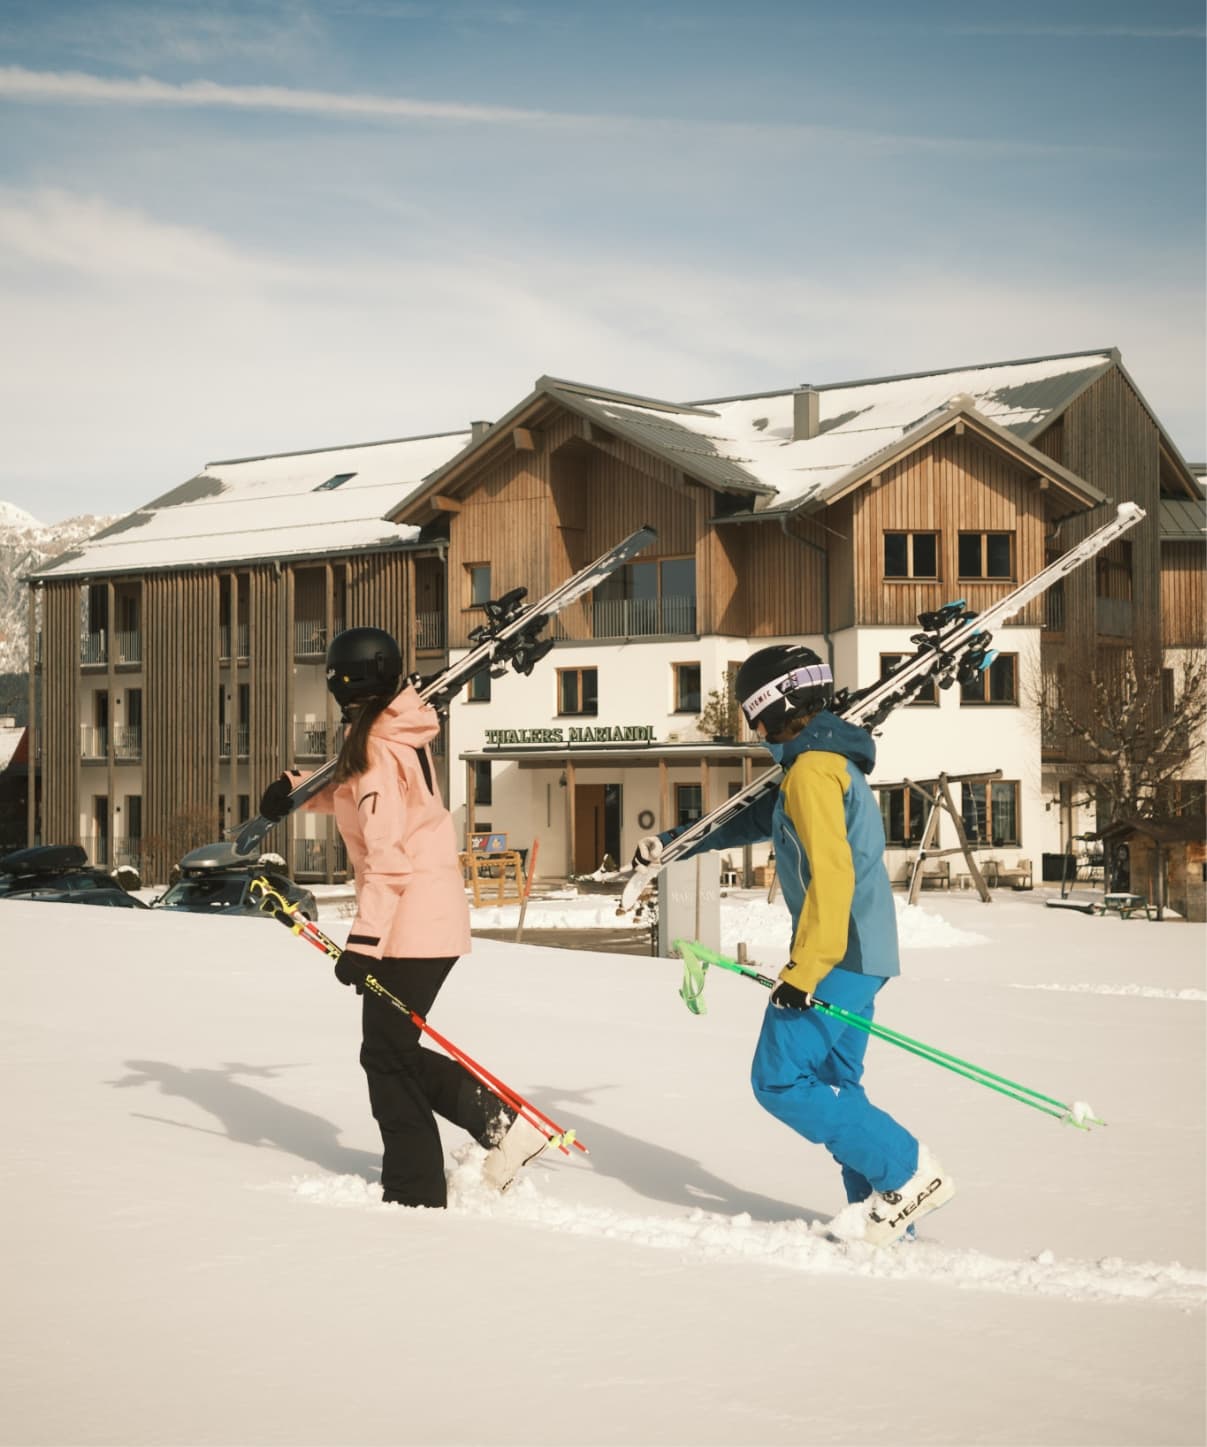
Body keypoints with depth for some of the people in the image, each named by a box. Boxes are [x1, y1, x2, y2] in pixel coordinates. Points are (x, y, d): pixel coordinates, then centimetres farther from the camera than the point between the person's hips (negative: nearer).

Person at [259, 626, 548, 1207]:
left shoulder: (377, 747, -17)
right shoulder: (401, 734, 12)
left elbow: (388, 853, -23)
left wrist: (364, 940, -24)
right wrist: (296, 789, 21)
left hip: (409, 924, -9)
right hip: (438, 918, 9)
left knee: (387, 1056, 1)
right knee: (394, 1050, 16)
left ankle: (414, 1195, 8)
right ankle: (499, 1121, 11)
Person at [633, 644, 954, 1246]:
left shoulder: (811, 768, -15)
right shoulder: (831, 761, 18)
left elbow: (831, 875, -23)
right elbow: (757, 819, 32)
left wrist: (801, 971, -23)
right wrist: (673, 842, 39)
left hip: (834, 954, -10)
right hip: (858, 952, 10)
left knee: (780, 1082, -7)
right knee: (832, 1083, 13)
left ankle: (907, 1173, -8)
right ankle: (877, 1211, 11)